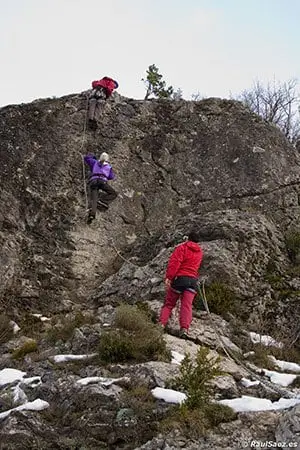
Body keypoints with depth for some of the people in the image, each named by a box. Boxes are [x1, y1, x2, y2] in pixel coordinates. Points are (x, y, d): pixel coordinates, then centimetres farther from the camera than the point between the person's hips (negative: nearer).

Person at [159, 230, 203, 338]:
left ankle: (161, 323, -7)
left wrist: (168, 277, -18)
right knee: (187, 305, -8)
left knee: (169, 303, 7)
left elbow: (174, 262, -13)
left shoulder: (182, 247, 0)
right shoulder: (200, 252, 18)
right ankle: (184, 328, -26)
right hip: (193, 280, 3)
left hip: (180, 278, -3)